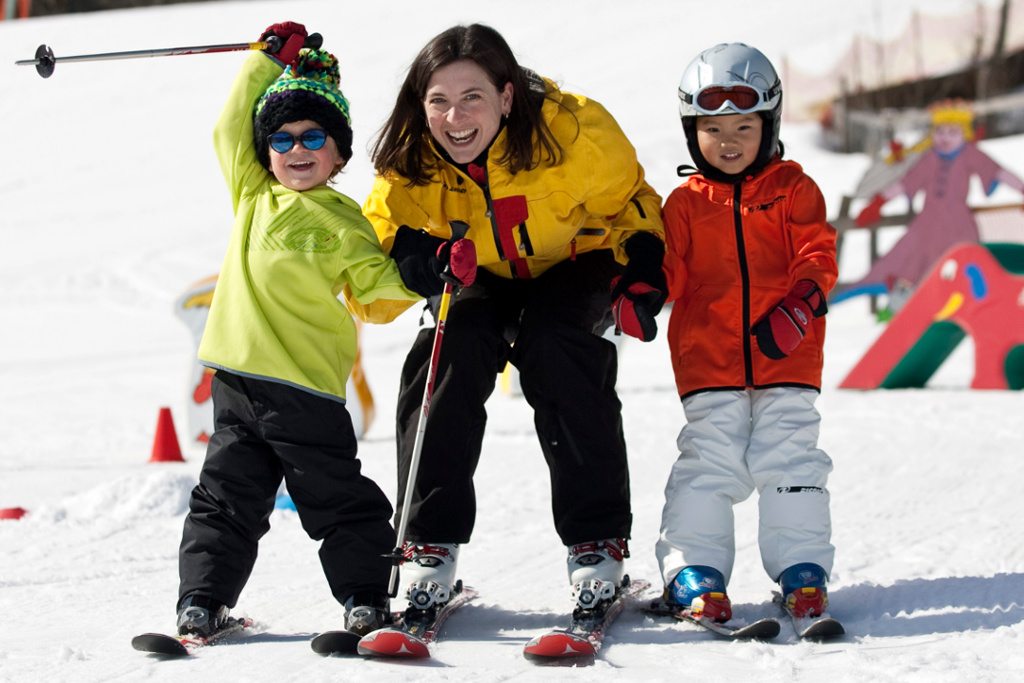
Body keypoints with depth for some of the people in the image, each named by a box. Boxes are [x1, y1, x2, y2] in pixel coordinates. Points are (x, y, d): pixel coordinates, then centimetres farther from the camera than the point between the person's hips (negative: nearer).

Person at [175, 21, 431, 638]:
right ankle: (203, 600, 10)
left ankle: (366, 595, 10)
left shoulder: (342, 222, 1)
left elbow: (376, 294, 2)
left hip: (306, 384, -4)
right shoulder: (253, 195, 12)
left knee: (337, 497, 2)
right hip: (236, 379, 4)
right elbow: (231, 128, 15)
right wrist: (270, 63, 13)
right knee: (226, 498, 7)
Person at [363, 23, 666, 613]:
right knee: (449, 350, -25)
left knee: (556, 347, -31)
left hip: (574, 265, -2)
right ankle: (432, 542, -15)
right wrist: (412, 255, -30)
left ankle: (599, 540, -20)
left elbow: (629, 205, -10)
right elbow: (378, 233, -6)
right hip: (484, 279, 3)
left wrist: (642, 275, -27)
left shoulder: (574, 133, -28)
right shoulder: (411, 163, -21)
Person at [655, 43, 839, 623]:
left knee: (789, 459, 0)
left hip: (786, 356, 0)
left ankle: (803, 567, 8)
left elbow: (817, 254, 0)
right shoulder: (685, 203, 9)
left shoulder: (792, 189, 6)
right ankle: (694, 570, 2)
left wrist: (800, 303, -19)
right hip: (708, 357, 1)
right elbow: (670, 273, 7)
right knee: (709, 461, -3)